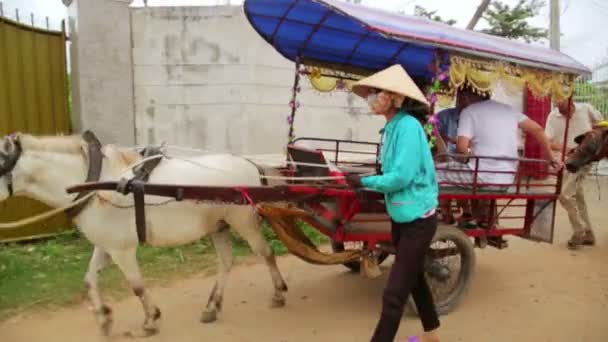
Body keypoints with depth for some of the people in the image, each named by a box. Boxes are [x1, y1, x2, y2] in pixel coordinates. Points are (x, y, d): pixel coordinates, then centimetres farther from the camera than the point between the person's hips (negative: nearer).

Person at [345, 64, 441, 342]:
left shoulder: (408, 126, -22)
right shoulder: (392, 127, 4)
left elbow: (401, 177, -26)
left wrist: (364, 182, -15)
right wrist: (371, 183, -3)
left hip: (417, 220, -9)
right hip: (400, 218, 10)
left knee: (394, 294, -2)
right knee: (414, 278, 25)